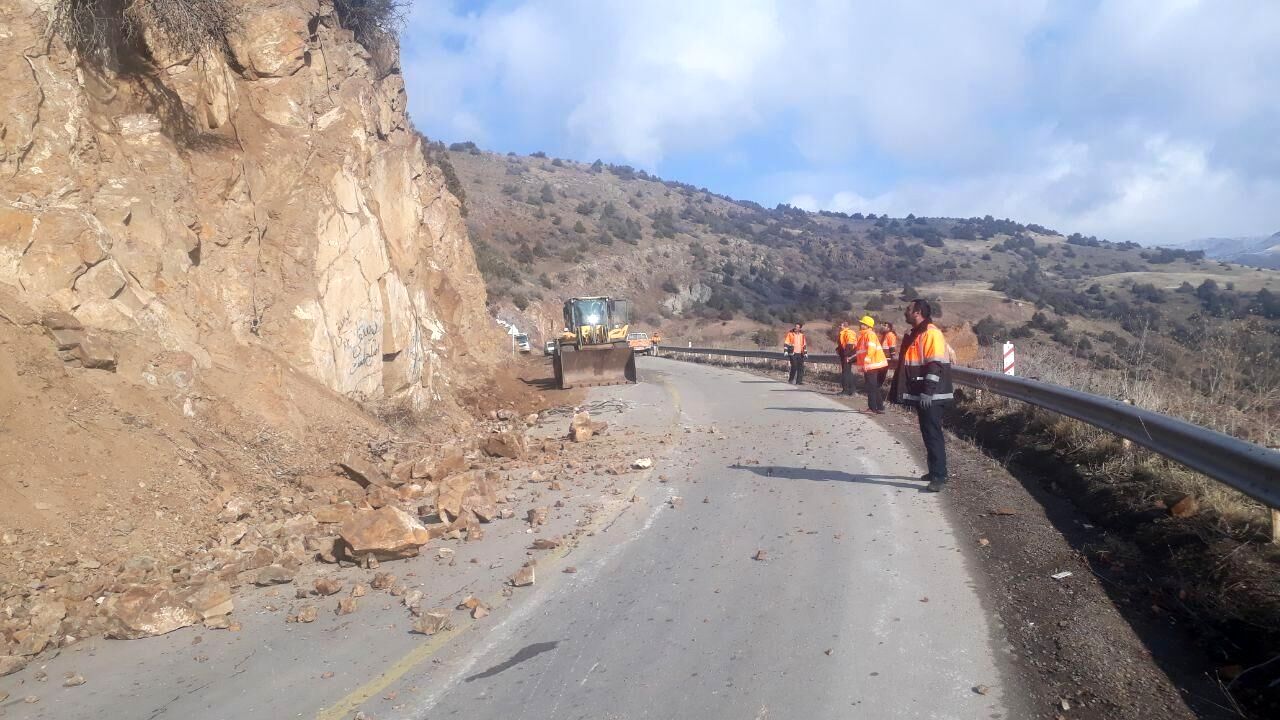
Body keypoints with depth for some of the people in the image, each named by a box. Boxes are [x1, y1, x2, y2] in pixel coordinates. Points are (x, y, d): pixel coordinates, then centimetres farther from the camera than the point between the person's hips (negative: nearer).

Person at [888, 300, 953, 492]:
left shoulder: (931, 333, -15)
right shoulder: (914, 334, 15)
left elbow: (935, 365, -21)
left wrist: (927, 393, -24)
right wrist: (900, 390, 21)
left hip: (930, 396, -10)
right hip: (920, 394, 10)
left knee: (933, 434, -8)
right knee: (928, 433, 15)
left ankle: (939, 477, -6)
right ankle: (934, 471, 24)